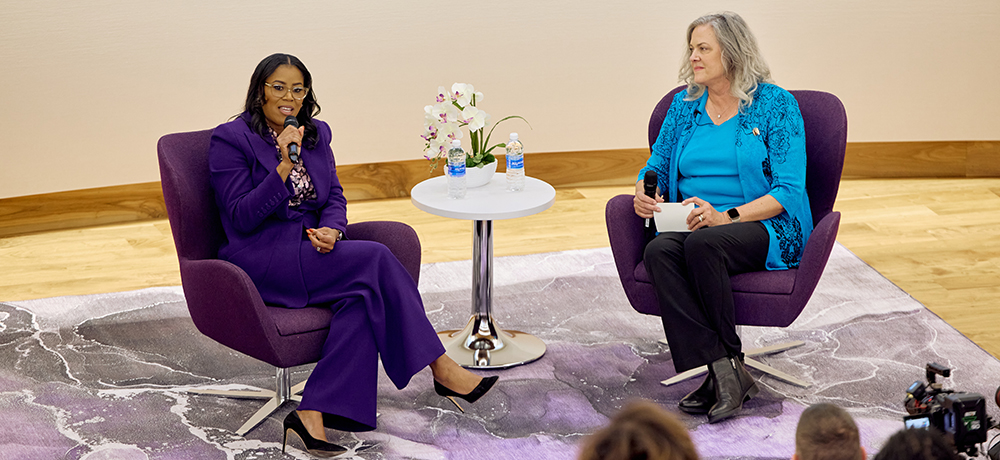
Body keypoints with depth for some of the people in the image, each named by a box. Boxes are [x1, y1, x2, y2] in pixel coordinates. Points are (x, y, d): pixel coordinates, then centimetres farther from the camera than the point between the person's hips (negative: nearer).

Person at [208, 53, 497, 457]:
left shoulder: (317, 133, 13)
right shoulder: (230, 139, -7)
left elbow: (334, 196, 14)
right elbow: (241, 218, -13)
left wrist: (331, 229, -9)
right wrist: (283, 168, -23)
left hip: (310, 243, 7)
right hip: (261, 261, -7)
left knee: (361, 295, -27)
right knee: (375, 258, -23)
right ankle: (442, 370, -18)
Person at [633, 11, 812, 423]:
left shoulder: (775, 104, -1)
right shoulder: (685, 105, 15)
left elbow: (789, 191, -8)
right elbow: (657, 167, 21)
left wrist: (727, 216, -22)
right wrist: (644, 194, -5)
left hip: (766, 227, -4)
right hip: (693, 224, 5)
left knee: (702, 244, -37)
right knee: (658, 251, -31)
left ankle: (725, 367, -23)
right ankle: (723, 372, -33)